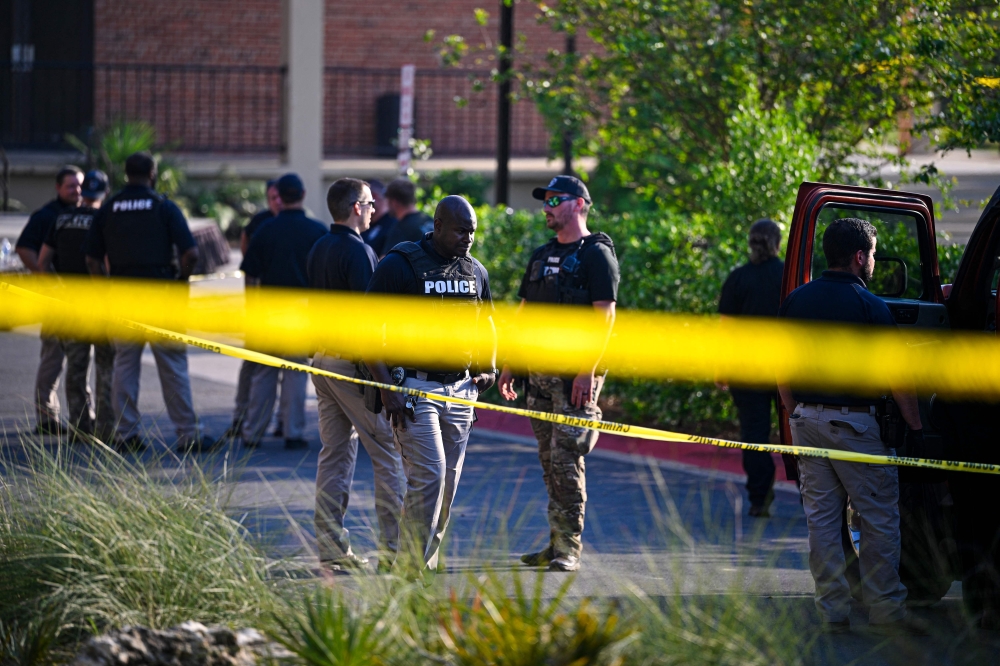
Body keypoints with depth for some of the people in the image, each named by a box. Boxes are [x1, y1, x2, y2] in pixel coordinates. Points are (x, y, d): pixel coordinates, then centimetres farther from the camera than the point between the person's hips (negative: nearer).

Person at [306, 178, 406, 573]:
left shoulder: (317, 250, 13)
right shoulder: (357, 251, -14)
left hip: (322, 359, 9)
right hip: (354, 361, -9)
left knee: (334, 454, 10)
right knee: (389, 452, -3)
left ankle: (331, 548, 8)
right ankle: (394, 547, -4)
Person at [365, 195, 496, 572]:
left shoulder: (475, 271, 11)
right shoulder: (399, 265, -9)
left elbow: (485, 324, 29)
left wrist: (488, 367, 12)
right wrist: (386, 388, -17)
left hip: (461, 389, 6)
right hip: (413, 386, -6)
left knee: (449, 482, 7)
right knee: (428, 475, -14)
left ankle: (426, 561, 17)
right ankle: (415, 565, -9)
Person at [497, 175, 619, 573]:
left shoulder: (596, 254, -5)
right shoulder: (541, 256, 18)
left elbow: (604, 316, -13)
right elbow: (524, 312, 22)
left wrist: (588, 371, -20)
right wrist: (508, 365, 15)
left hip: (576, 374, -8)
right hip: (539, 372, 8)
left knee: (566, 459, -11)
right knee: (549, 461, 8)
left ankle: (569, 548, -9)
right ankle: (558, 544, 13)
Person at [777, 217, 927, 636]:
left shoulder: (795, 302, 7)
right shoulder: (869, 306, -9)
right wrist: (915, 427, -3)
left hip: (806, 419, 6)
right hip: (853, 420, -6)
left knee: (821, 518, 8)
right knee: (880, 517, 2)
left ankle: (832, 612, 8)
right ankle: (885, 609, 2)